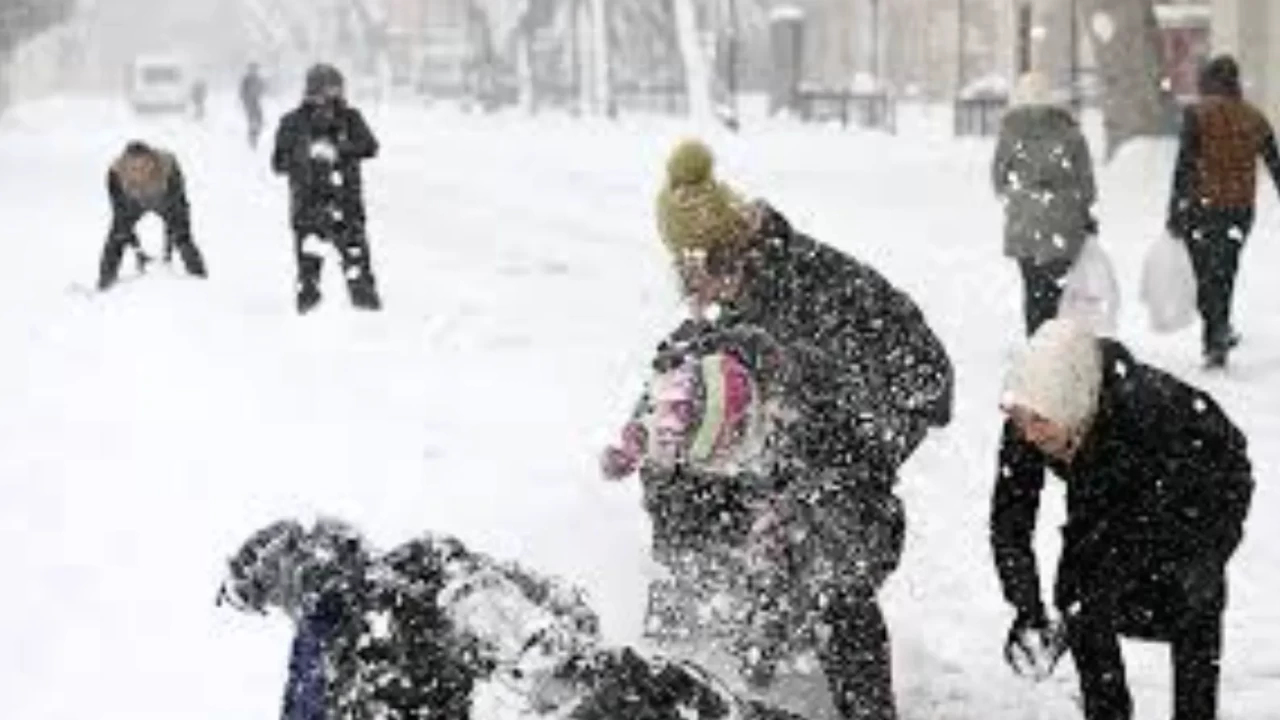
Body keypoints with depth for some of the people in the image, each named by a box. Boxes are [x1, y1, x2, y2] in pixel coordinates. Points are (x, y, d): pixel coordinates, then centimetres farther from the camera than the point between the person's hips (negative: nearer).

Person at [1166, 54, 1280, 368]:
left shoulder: (1197, 114, -7)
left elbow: (1183, 165, -12)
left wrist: (1174, 213, -10)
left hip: (1203, 206, -4)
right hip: (1242, 209, 4)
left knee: (1206, 275, 1)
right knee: (1224, 272, 19)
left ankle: (1217, 337, -14)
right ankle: (1219, 329, 28)